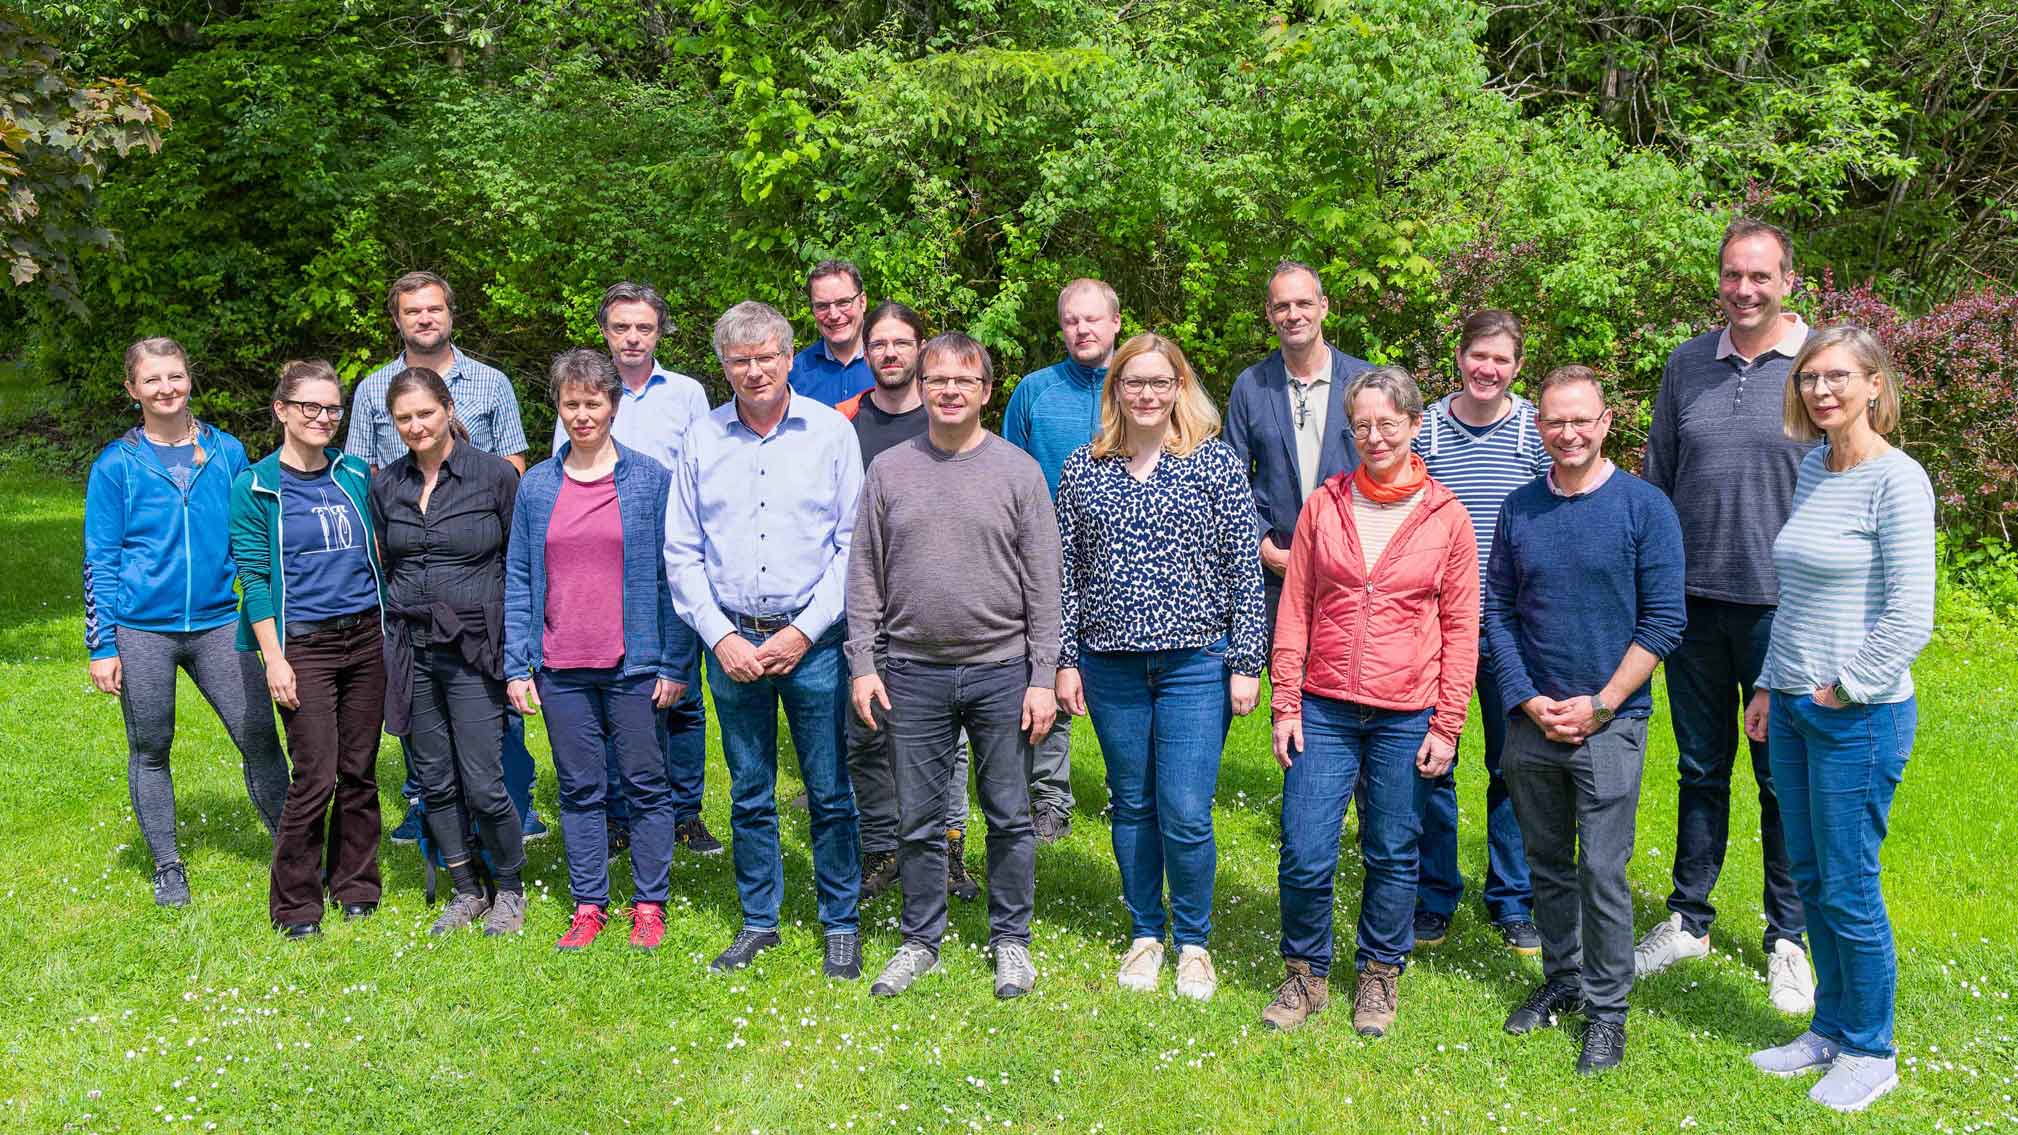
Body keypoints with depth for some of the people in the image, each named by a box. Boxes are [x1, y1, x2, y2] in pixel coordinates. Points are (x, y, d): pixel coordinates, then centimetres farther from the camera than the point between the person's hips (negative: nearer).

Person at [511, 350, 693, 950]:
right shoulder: (536, 485, 7)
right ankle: (588, 905, 22)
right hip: (561, 668, 3)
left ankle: (650, 904, 18)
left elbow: (671, 576, -2)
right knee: (579, 789, 11)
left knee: (646, 786, 6)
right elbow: (518, 580, 9)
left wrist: (675, 664, -7)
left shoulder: (651, 479, -1)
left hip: (633, 664, -2)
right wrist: (516, 665, 2)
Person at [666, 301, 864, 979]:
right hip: (733, 643, 2)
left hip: (812, 641, -2)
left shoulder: (830, 431, 0)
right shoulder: (701, 440, 6)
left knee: (830, 793, 3)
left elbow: (853, 541, -2)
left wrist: (805, 631, -9)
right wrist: (721, 637, -4)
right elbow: (681, 552, 7)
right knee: (749, 796, 11)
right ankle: (759, 922, 26)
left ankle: (841, 925, 17)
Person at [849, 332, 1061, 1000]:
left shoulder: (1018, 471, 1)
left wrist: (1043, 677, -5)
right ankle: (921, 941, 25)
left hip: (1002, 670, -1)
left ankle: (1011, 940, 24)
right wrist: (863, 664, 0)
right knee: (919, 821, 10)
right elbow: (864, 577, 7)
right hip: (913, 673, 1)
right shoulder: (889, 470, 5)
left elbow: (1044, 585, -1)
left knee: (1009, 818, 8)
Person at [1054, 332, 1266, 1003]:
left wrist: (1246, 663, -5)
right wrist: (1065, 660, 4)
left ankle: (1193, 943, 19)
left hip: (1196, 664, -2)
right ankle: (1145, 935, 30)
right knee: (1132, 807, 12)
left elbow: (1244, 571, -2)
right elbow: (1067, 571, 8)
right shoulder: (1082, 469, 5)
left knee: (1186, 816, -3)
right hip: (1111, 665, 3)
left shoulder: (1216, 463, -2)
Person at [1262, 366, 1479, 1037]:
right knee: (1305, 857, 0)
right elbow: (1294, 609, 5)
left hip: (1407, 717, -1)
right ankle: (1306, 974, 22)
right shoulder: (1323, 505, 4)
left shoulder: (1446, 517, 0)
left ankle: (1380, 975, 30)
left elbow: (1461, 629, 2)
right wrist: (1285, 704, 1)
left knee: (1393, 856, 10)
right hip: (1324, 710, 1)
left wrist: (1447, 726, -2)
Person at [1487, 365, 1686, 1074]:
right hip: (1531, 721, 4)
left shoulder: (1644, 507, -5)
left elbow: (1663, 621, -7)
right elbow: (1497, 610, 7)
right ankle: (1562, 982, 31)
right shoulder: (1519, 509, 4)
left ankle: (1607, 1011, 15)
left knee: (1602, 872, 0)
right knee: (1546, 864, 14)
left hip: (1610, 724, -3)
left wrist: (1598, 705, -11)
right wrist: (1527, 700, -4)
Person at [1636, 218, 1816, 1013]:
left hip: (1783, 607, -3)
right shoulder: (1687, 365, 7)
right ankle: (1688, 920, 26)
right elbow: (1656, 479, 13)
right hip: (1694, 598, 3)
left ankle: (1787, 938, 21)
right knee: (1699, 770, 14)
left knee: (1785, 779, 7)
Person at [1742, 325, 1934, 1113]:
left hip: (1859, 716, -7)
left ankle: (1871, 1053, 20)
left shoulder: (1896, 480, -14)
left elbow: (1909, 618, -18)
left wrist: (1841, 689, -13)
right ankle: (1830, 1028, 32)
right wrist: (1771, 686, 15)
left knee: (1848, 888, 2)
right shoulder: (1812, 469, 10)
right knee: (1809, 877, 16)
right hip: (1795, 711, 8)